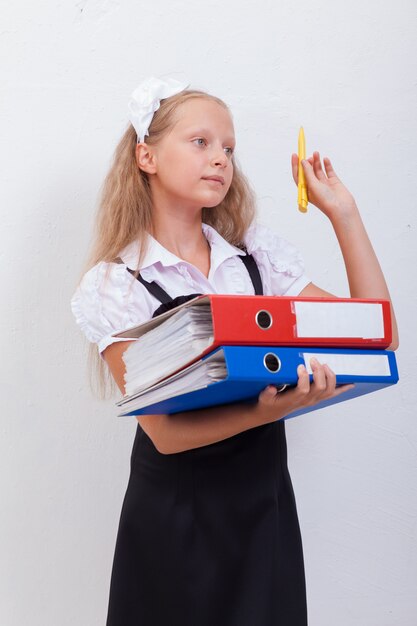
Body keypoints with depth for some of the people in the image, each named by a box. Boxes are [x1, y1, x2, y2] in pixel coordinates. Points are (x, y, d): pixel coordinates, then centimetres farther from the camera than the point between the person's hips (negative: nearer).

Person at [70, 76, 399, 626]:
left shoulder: (259, 255, 2)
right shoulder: (114, 286, -9)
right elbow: (164, 430, -16)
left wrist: (343, 214, -4)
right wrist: (269, 410, -32)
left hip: (266, 502, 4)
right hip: (177, 516, -3)